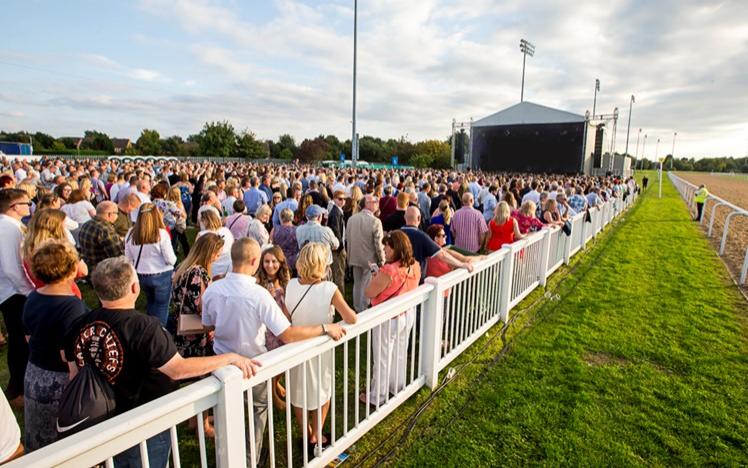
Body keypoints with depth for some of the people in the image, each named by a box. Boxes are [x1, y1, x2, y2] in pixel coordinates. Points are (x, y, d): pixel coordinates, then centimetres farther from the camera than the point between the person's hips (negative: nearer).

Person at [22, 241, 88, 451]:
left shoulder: (32, 298, -1)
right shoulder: (72, 306, -27)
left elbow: (30, 338, 13)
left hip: (34, 377, 8)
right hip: (60, 384, -8)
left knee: (40, 446, 25)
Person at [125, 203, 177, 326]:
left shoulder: (131, 234, -5)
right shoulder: (161, 234, -19)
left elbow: (129, 259, 3)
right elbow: (171, 260, -16)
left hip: (141, 276, 5)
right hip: (162, 276, -5)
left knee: (150, 302, 28)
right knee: (162, 306, 13)